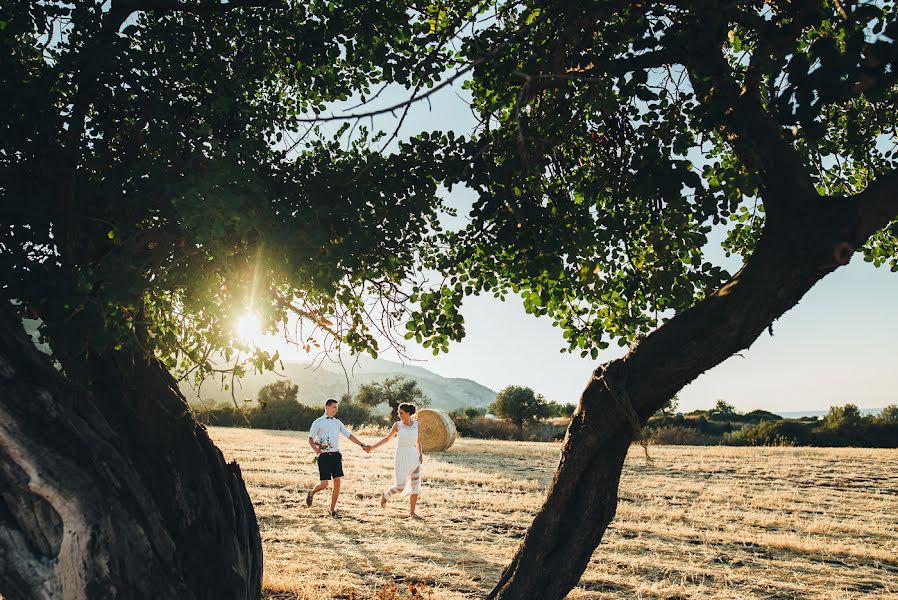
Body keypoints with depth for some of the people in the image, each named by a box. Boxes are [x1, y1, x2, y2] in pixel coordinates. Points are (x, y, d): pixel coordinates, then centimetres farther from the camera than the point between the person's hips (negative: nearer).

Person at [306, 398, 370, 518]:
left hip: (336, 455, 4)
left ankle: (333, 510, 10)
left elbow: (349, 435, 12)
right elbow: (310, 438, -5)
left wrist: (362, 445, 4)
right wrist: (315, 448, -24)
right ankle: (311, 493, 28)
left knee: (337, 482, -2)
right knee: (324, 484, -5)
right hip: (324, 455, -4)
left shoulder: (337, 422, 13)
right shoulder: (318, 422, 0)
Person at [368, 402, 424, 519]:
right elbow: (388, 438, 9)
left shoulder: (417, 425, 2)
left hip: (414, 457, 3)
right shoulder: (397, 425, -3)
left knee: (416, 486, 0)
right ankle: (385, 496, 24)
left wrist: (420, 454, -1)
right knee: (400, 486, -7)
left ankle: (412, 512, 14)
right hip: (401, 458, -3)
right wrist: (373, 447, 5)